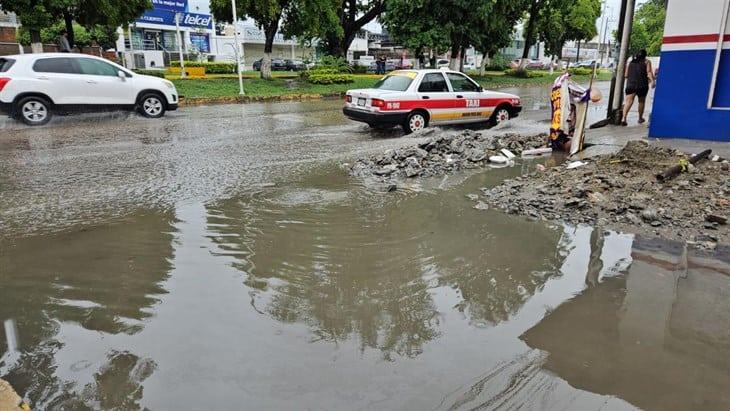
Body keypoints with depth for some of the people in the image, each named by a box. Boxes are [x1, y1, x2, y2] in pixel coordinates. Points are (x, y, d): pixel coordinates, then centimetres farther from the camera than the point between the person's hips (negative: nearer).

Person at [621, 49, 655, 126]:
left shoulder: (631, 62, 16)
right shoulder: (647, 62, 7)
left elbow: (626, 75, 16)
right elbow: (649, 72, -8)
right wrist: (653, 81, -14)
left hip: (630, 84, 2)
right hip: (642, 85, -2)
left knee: (628, 101, -10)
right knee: (641, 101, 16)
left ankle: (624, 119, -29)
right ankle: (640, 118, 30)